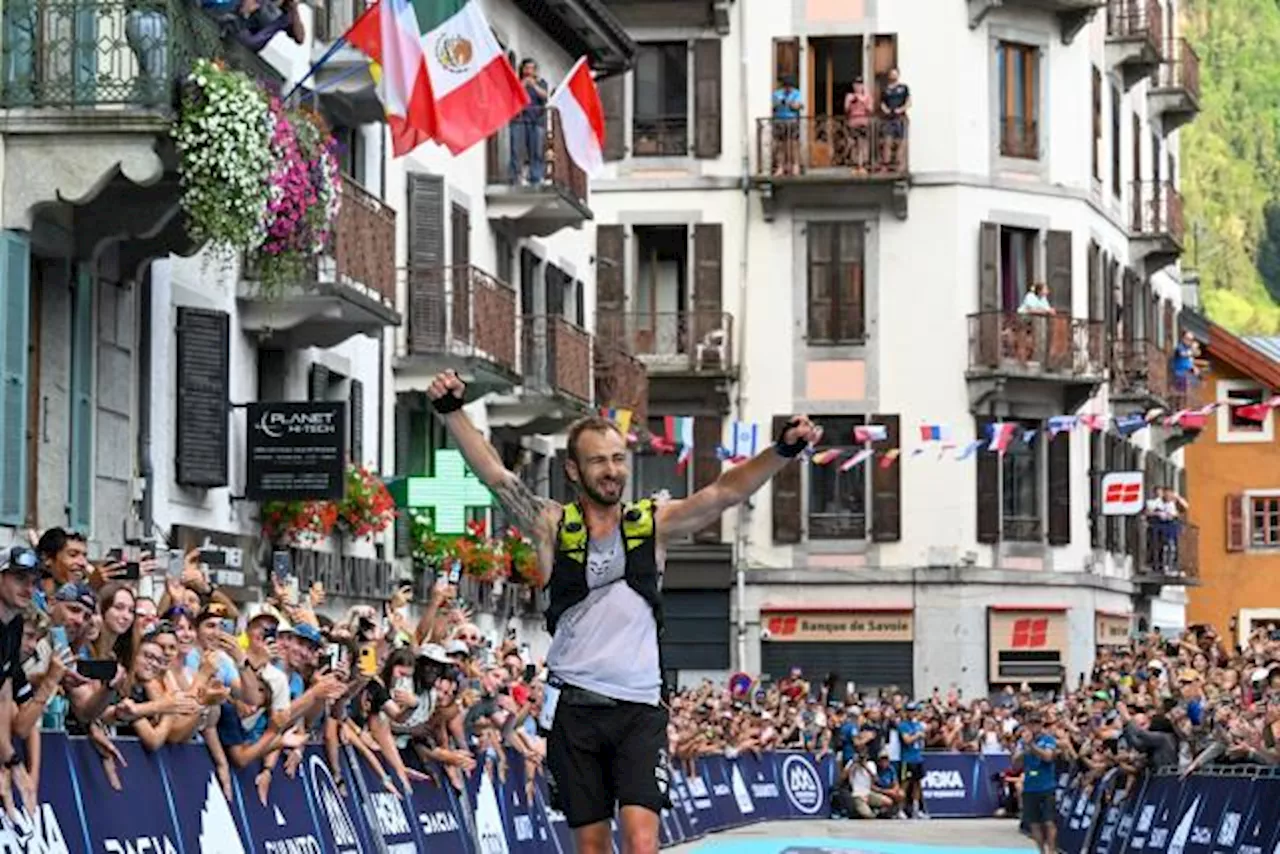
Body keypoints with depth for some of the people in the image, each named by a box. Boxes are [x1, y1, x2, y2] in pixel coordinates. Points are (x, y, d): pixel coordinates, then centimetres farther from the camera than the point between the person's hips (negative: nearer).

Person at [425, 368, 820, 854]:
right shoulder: (553, 527, 4)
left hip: (639, 708, -1)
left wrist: (783, 451, -22)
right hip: (573, 705, 1)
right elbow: (496, 477, -6)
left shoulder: (654, 525, 5)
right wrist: (452, 413, -20)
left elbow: (724, 493, -7)